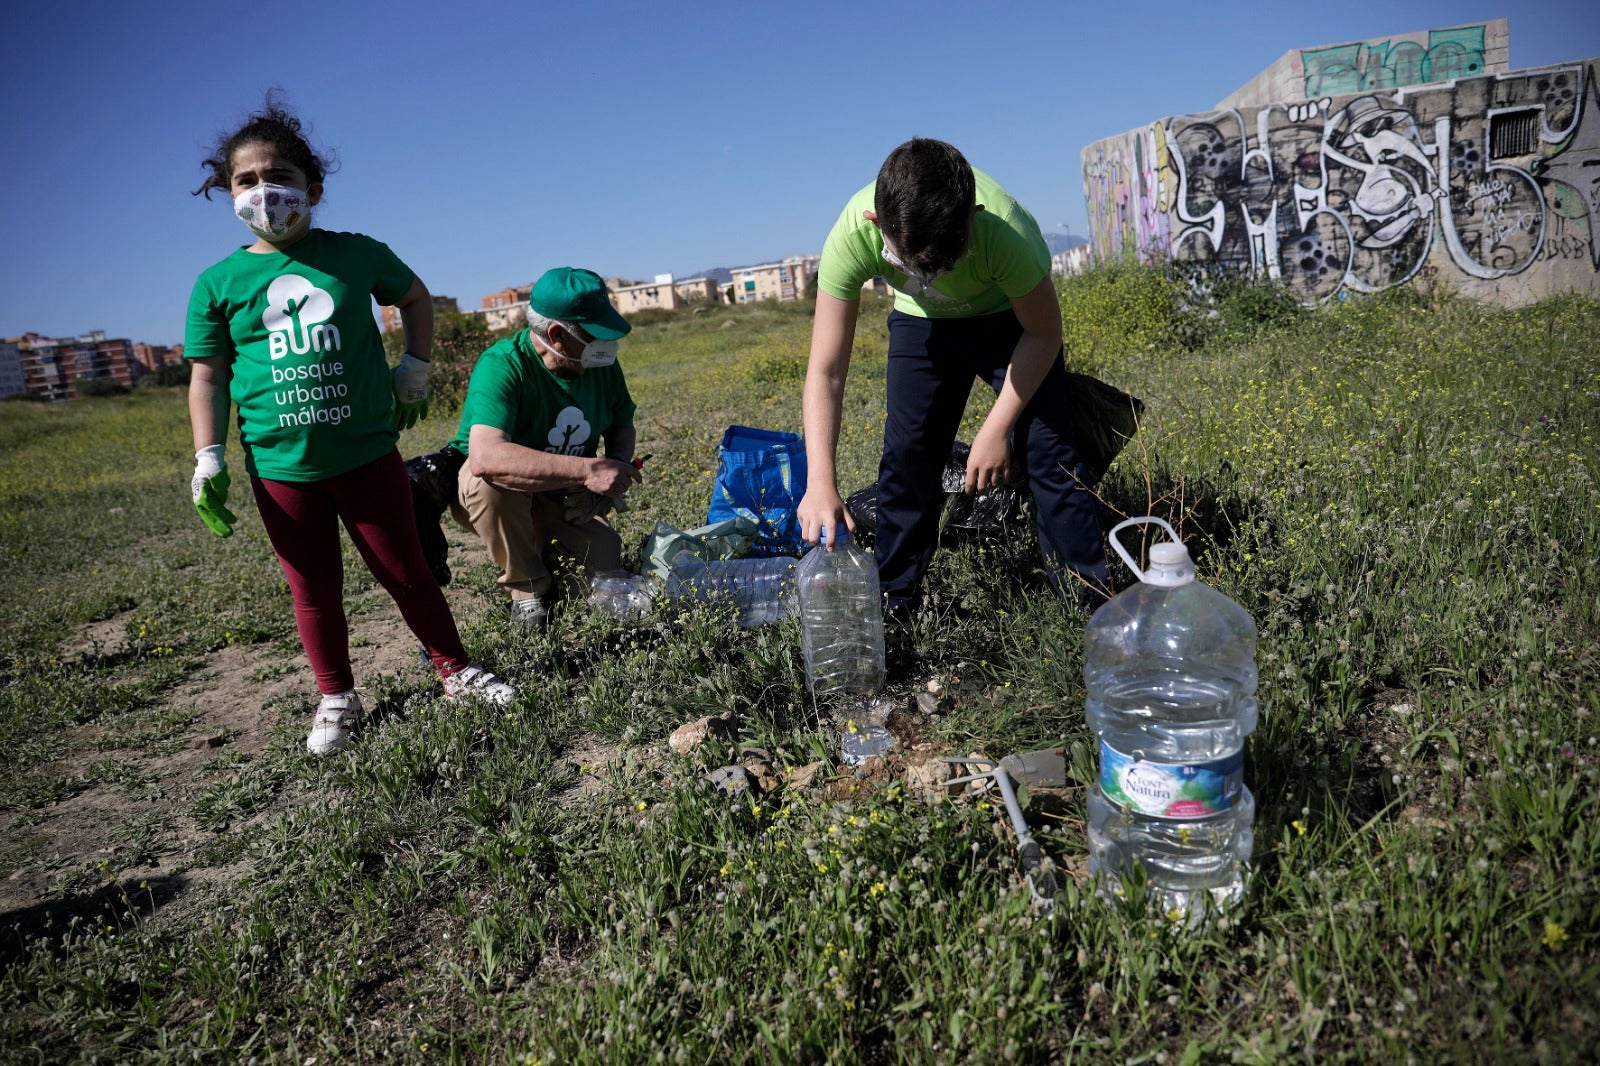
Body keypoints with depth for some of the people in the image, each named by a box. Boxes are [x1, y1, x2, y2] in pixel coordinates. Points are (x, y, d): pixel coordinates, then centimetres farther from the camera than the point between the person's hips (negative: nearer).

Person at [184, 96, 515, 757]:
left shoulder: (355, 254, 1)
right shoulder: (218, 282, 1)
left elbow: (415, 297, 19)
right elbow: (208, 376, 5)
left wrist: (414, 370, 12)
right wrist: (208, 461, -1)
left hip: (368, 453, -1)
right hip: (281, 468, 1)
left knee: (405, 572, 7)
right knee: (314, 590, 10)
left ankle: (456, 671, 23)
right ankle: (337, 699, 27)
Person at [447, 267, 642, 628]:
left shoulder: (602, 365, -10)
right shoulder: (502, 366, -30)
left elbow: (622, 425, 7)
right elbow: (485, 457, -46)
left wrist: (618, 465, -17)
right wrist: (587, 470, -47)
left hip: (561, 502, 5)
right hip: (478, 493, -5)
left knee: (605, 563, -17)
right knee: (494, 479, -38)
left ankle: (541, 546, 17)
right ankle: (527, 587, -13)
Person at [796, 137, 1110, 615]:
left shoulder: (1003, 230, -40)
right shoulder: (852, 236, -36)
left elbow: (1044, 333, -21)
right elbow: (825, 371, -33)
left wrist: (996, 430, -25)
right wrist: (821, 482, -43)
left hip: (1013, 315, -2)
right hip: (922, 321, 2)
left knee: (1047, 445, -13)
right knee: (906, 451, -6)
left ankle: (1089, 597, -1)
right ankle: (891, 597, 9)